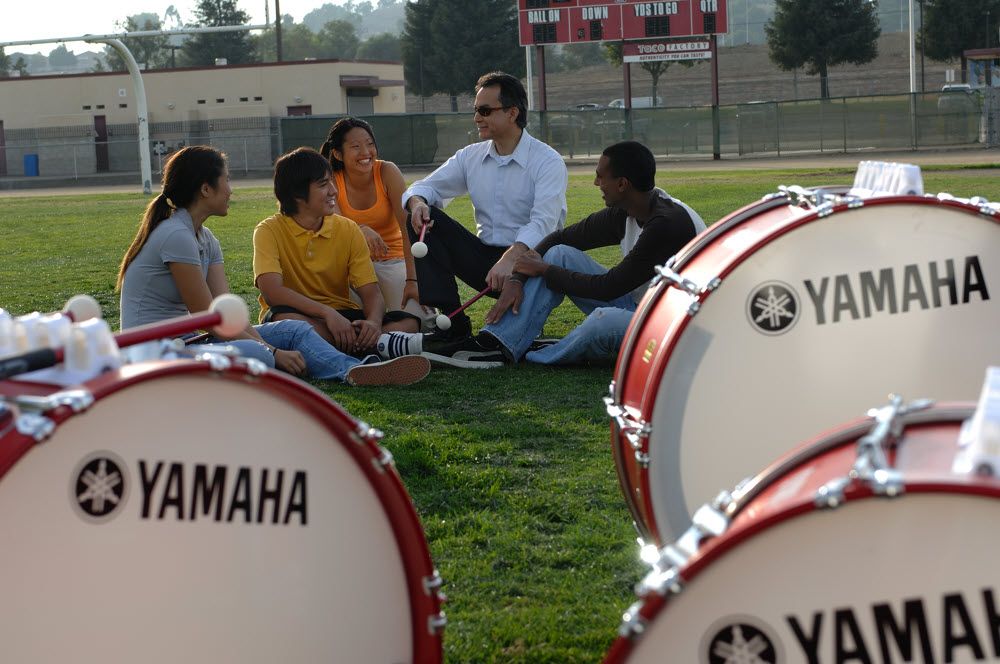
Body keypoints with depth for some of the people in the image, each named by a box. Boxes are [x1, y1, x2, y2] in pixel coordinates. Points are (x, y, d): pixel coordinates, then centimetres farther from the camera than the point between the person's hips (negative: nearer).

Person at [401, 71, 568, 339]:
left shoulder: (547, 161, -9)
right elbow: (427, 186, 8)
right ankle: (448, 319, -18)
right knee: (424, 217, -11)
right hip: (485, 258, 6)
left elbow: (543, 223, -23)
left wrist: (510, 259, -41)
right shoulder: (470, 156, 10)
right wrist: (418, 203, -18)